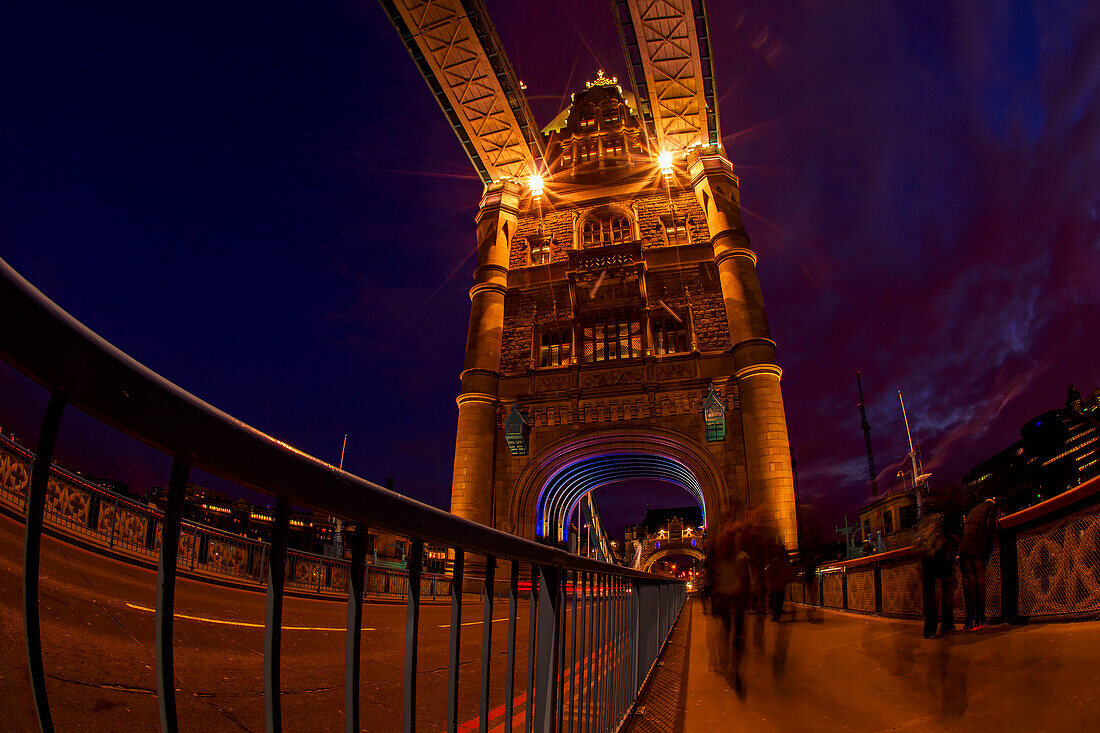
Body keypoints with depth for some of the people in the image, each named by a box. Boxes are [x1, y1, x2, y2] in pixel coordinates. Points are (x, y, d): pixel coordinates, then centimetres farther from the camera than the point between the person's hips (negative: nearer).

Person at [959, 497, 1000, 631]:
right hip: (978, 550, -4)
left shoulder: (974, 509, 28)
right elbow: (990, 527, -4)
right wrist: (989, 550, 1)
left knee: (968, 582, 1)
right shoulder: (994, 509, 10)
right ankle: (980, 620, 7)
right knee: (979, 583, 3)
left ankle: (970, 621, -2)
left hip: (963, 548, 4)